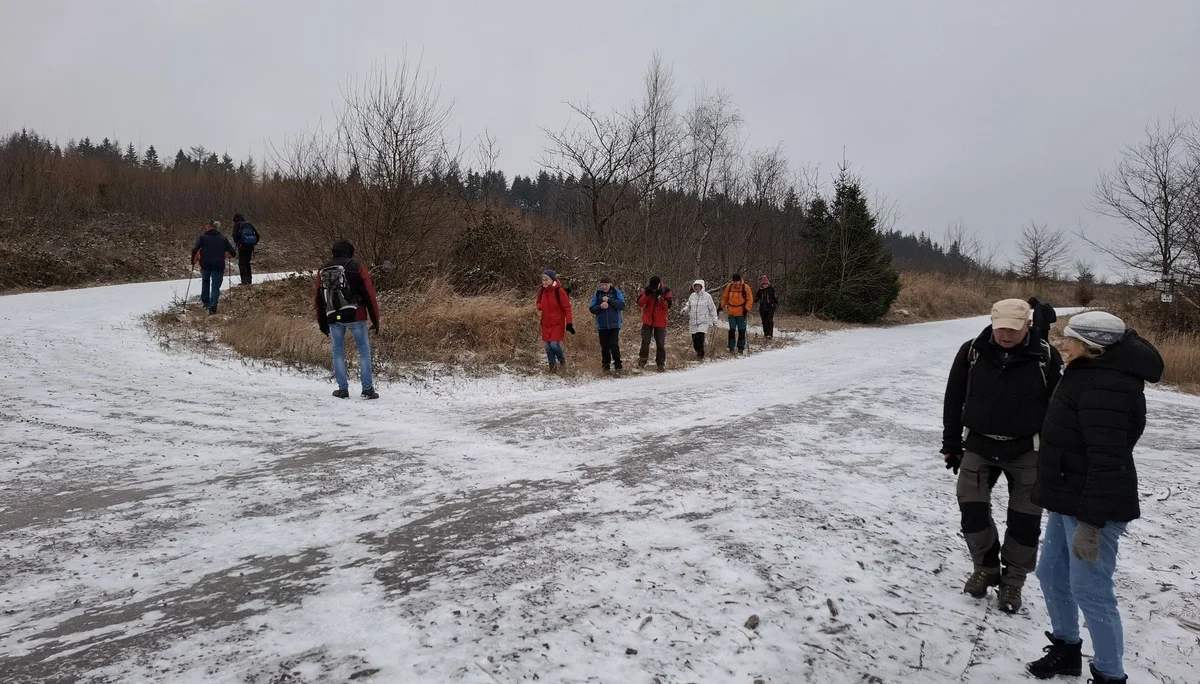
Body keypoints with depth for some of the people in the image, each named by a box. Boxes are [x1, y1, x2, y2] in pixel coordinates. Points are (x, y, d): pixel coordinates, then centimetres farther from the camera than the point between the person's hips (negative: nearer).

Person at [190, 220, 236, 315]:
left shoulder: (203, 237, 4)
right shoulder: (223, 238, 7)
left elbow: (195, 250, -7)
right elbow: (233, 253, 6)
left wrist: (193, 260, 8)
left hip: (205, 265, 1)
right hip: (218, 266, -1)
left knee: (205, 281, 29)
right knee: (215, 286, 3)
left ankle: (205, 301, 26)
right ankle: (212, 308, -10)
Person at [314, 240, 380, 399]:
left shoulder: (322, 271, 14)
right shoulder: (357, 267, 0)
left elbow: (317, 300, 18)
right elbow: (369, 295, -4)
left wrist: (322, 324, 26)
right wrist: (375, 319, 1)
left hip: (333, 318, 3)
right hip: (355, 315, -3)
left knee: (338, 352, 13)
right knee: (364, 350, 5)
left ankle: (343, 389, 12)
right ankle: (367, 389, 1)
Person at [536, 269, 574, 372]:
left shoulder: (559, 291, -13)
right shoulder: (541, 291, 5)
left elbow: (567, 307, -12)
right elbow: (539, 303, 21)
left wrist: (569, 322, -17)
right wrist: (539, 306, -4)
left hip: (558, 323, -5)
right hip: (546, 323, 5)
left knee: (554, 344, -14)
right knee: (548, 346, 6)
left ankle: (562, 359, 15)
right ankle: (553, 365, 22)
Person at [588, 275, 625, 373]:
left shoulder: (616, 292, -1)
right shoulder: (597, 293, 4)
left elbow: (622, 305, -11)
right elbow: (591, 309, 3)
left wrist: (609, 300, -19)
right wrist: (600, 307, -16)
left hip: (614, 324, -2)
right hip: (602, 325, 2)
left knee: (614, 345, -9)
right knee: (604, 347, 6)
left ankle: (618, 365, 3)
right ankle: (606, 366, 16)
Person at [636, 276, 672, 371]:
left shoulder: (666, 291, -6)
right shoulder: (646, 290, -3)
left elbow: (668, 305, -14)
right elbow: (639, 303, -8)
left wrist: (660, 297, -26)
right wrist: (646, 295, -22)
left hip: (660, 322, 0)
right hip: (647, 321, 0)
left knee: (660, 344, 5)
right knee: (645, 341, -8)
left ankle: (661, 364, 14)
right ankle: (642, 360, 7)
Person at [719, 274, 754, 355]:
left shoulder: (745, 287, -6)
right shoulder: (729, 287, 1)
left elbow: (750, 300, -3)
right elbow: (724, 298, 12)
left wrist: (746, 309, -14)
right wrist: (721, 307, 7)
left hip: (741, 313, -2)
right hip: (731, 313, 2)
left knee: (741, 331, 4)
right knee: (732, 331, 2)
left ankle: (741, 348, 14)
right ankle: (731, 348, 9)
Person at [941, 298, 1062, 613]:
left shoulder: (1046, 357, -10)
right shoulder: (972, 352, -7)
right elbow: (953, 400, 1)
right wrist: (951, 445, 3)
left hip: (1027, 451, -1)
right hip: (979, 446, 1)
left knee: (1025, 520, 5)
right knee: (972, 510, 0)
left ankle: (1013, 580, 24)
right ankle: (986, 567, 24)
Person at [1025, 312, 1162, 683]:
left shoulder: (1105, 386, -23)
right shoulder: (1093, 375, 12)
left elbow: (1107, 460, -28)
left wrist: (1090, 522, -28)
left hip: (1094, 507, -11)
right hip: (1070, 499, 11)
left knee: (1090, 592, -1)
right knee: (1051, 575, 19)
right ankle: (1067, 649, 35)